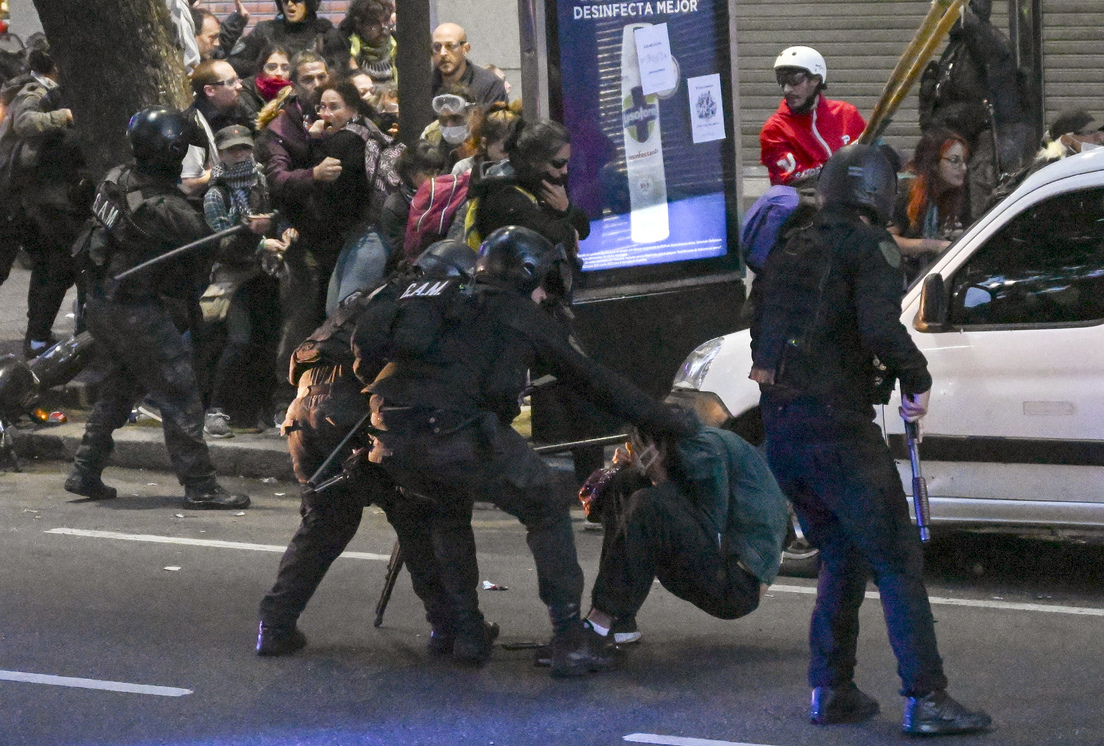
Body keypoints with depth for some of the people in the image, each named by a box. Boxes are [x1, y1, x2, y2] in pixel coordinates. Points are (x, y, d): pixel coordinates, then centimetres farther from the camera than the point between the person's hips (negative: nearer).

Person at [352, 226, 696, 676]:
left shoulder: (445, 299, 30)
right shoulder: (524, 316, 16)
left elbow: (365, 339, 27)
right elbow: (594, 380, 19)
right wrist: (666, 422, 26)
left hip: (393, 440, 6)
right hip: (461, 433, -6)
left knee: (451, 508, 36)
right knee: (547, 514, 14)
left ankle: (466, 631, 32)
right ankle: (570, 640, 7)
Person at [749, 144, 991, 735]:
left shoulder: (788, 252, 17)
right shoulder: (869, 246, -5)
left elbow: (761, 336, 19)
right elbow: (880, 327, -20)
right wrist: (916, 380, -7)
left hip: (780, 431, 8)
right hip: (837, 426, -8)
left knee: (842, 558, 20)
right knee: (897, 560, -4)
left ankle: (830, 691, 20)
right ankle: (924, 699, -9)